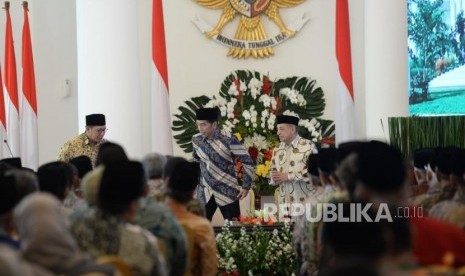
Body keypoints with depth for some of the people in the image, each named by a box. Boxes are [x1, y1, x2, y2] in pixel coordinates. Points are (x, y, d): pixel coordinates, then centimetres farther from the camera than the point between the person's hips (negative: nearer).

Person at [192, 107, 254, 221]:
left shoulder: (228, 139, -14)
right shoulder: (196, 140, 1)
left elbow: (247, 161, -9)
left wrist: (246, 186, -10)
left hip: (227, 192, -4)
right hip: (205, 193, 4)